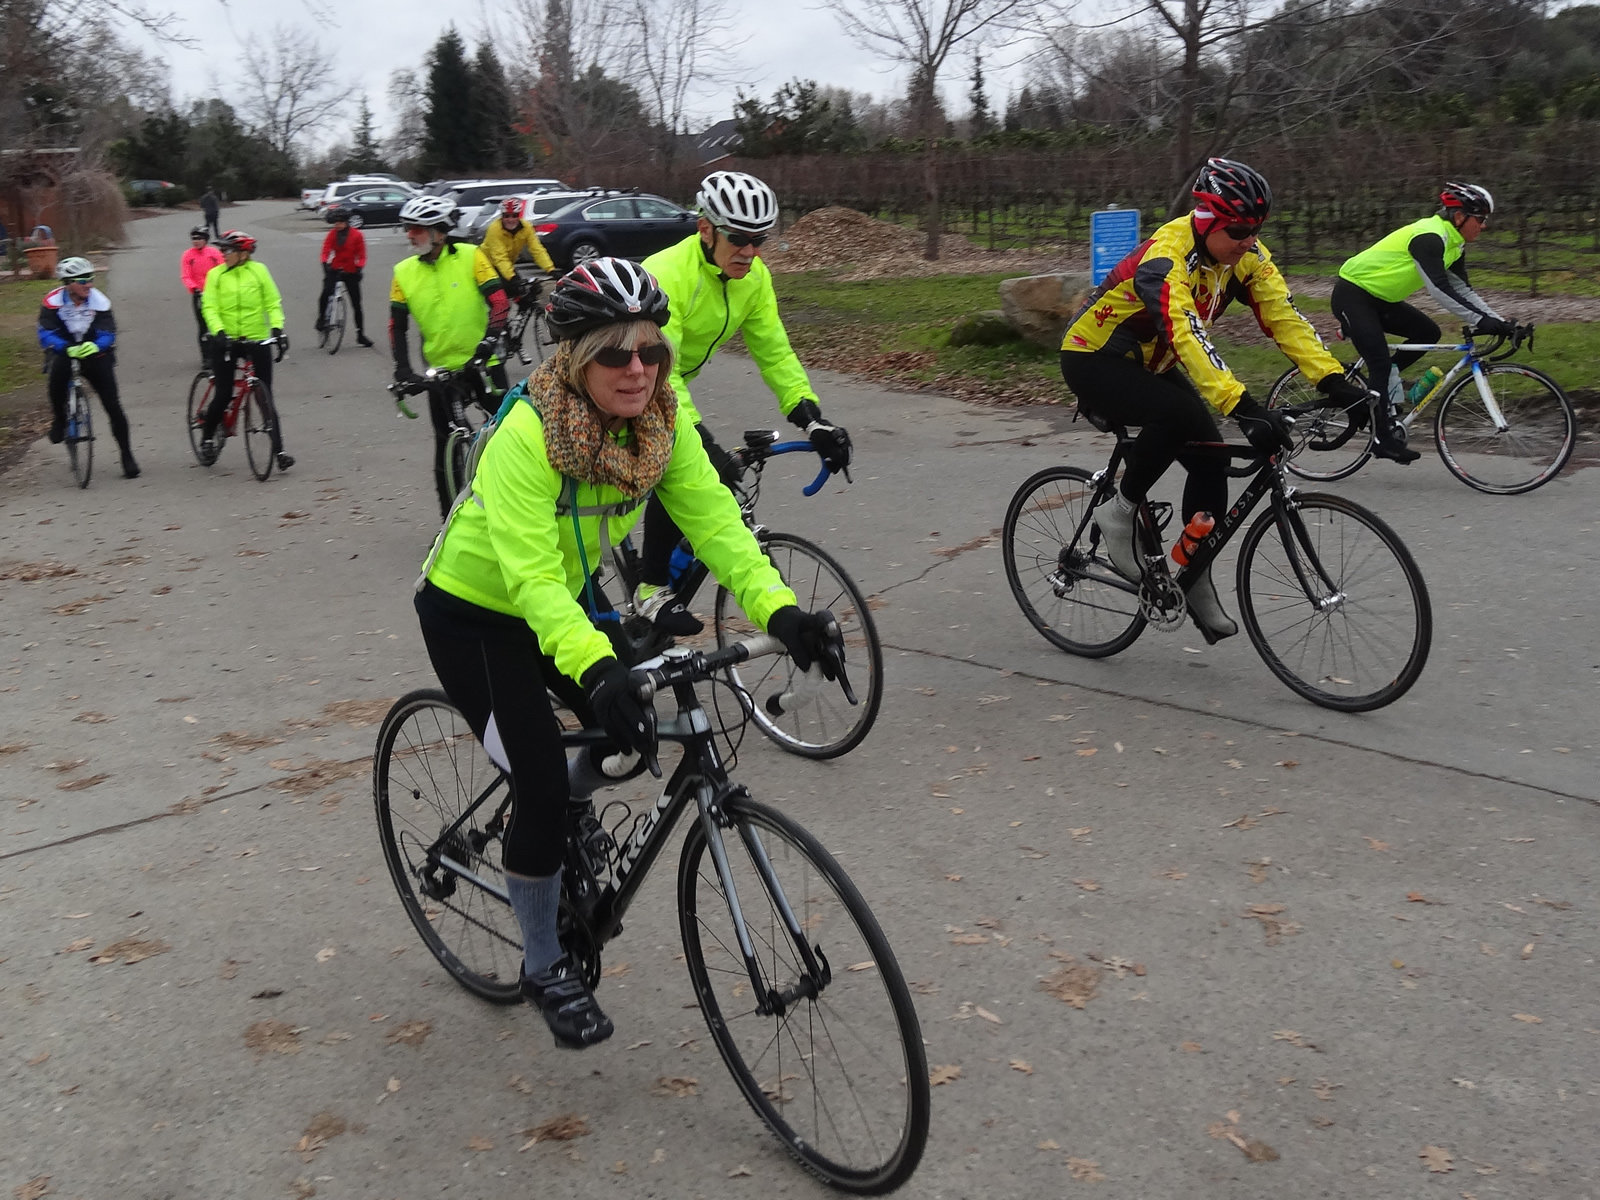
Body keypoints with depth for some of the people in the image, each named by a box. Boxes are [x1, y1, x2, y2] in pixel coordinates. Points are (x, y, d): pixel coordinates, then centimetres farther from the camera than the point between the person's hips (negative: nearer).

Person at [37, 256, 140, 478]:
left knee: (113, 406, -7)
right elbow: (46, 334, -25)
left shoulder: (99, 301, -17)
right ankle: (59, 418, -6)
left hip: (95, 353, 0)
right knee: (58, 371, -34)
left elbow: (108, 334, -23)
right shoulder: (53, 301, -18)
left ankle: (127, 455, 5)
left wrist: (96, 346, -47)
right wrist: (68, 348, -45)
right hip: (65, 351, 0)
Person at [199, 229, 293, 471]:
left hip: (257, 340, 0)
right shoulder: (215, 274, 0)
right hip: (225, 340, 0)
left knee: (266, 396, -1)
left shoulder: (259, 270, 0)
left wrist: (277, 328, -14)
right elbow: (209, 307, -6)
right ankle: (207, 437, 25)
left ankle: (278, 450, 0)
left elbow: (273, 302, 1)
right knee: (223, 394, 0)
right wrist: (218, 331, -22)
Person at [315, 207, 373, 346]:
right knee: (326, 293, -27)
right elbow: (326, 251, -4)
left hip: (351, 272, -1)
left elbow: (361, 256, -3)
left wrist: (359, 268, -20)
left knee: (356, 304, 4)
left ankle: (361, 335, 14)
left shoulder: (356, 235, -5)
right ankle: (321, 318, -5)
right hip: (335, 270, 1)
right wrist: (325, 264, -23)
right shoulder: (332, 234, 1)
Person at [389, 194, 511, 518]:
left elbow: (499, 302, -13)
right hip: (441, 369, 2)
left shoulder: (470, 256, -9)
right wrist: (403, 370, -6)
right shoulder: (404, 272, 0)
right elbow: (397, 324, 4)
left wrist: (488, 343, -25)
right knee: (446, 444, 6)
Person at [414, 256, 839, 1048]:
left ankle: (555, 823, 29)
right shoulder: (526, 434, -34)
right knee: (542, 781, -11)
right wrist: (595, 667, -55)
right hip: (471, 611, -6)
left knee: (641, 724, -4)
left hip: (565, 594, 6)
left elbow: (712, 518, -23)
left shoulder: (660, 420, -17)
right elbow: (529, 575, -40)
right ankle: (544, 969, 12)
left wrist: (776, 607, -38)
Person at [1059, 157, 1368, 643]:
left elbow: (1282, 316, -16)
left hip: (1148, 363, 8)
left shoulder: (1245, 254, -9)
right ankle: (1120, 512, -12)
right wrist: (1243, 407, -56)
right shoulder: (1166, 257, -32)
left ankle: (1197, 583, 8)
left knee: (1211, 458, -6)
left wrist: (1332, 378, -30)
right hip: (1093, 360, -8)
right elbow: (1186, 336, -45)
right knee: (1178, 413, -35)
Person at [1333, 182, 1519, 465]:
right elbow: (1439, 289, -33)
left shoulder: (1454, 244, 6)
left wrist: (1498, 321, -2)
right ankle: (1385, 439, -11)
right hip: (1352, 294, -9)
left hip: (1379, 298, 10)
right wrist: (1481, 320, -37)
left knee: (1428, 332, 0)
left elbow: (1462, 289, 7)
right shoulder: (1429, 237, -24)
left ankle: (1376, 387, 7)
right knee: (1381, 362, -15)